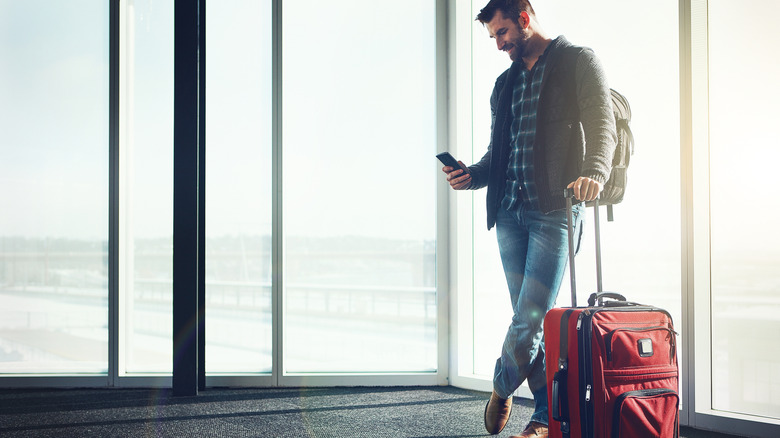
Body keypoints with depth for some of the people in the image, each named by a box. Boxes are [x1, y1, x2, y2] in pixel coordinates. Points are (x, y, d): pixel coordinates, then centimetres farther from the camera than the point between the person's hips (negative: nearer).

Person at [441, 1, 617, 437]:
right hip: (510, 212, 6)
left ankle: (503, 388, 15)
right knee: (532, 319, 3)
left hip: (555, 210, -6)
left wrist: (594, 172, -28)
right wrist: (472, 175, 4)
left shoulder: (578, 62, 3)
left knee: (530, 318, -9)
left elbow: (602, 125, -9)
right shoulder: (505, 83, 22)